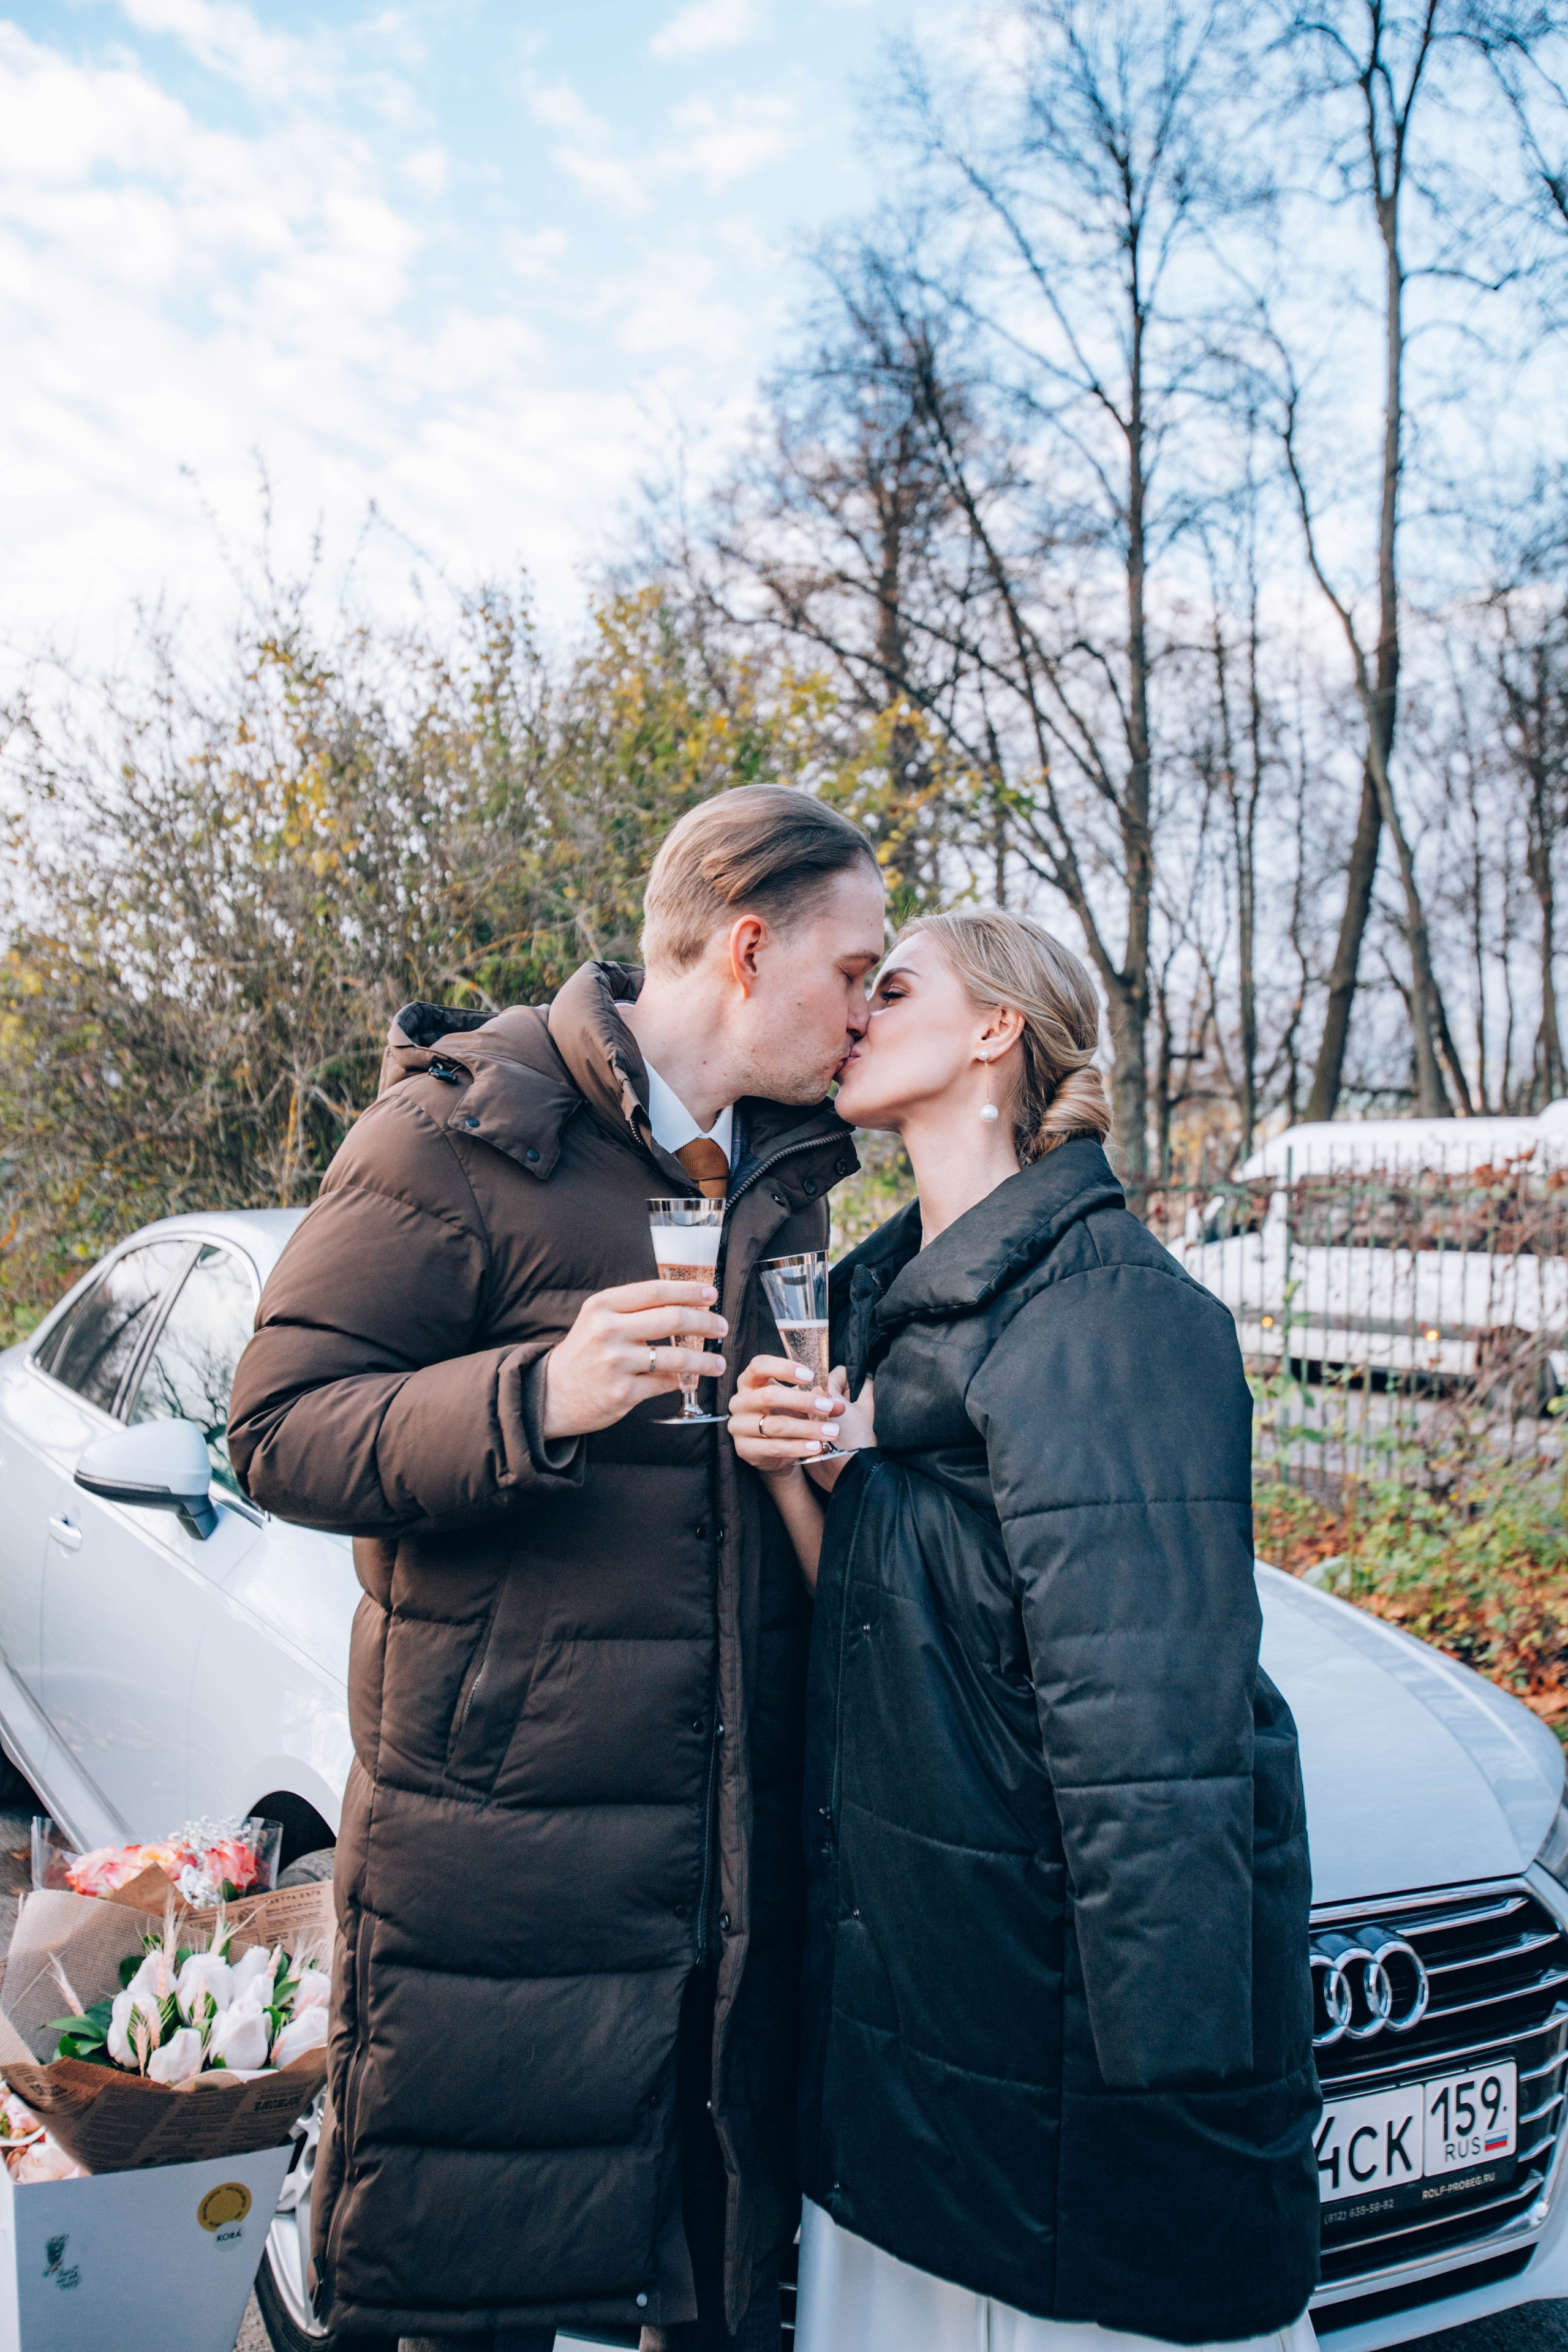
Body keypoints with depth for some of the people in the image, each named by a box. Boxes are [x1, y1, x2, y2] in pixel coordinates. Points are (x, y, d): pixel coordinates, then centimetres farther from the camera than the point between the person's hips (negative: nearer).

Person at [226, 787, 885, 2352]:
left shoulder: (783, 1178, 14)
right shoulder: (462, 1133, -9)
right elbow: (281, 1429, -13)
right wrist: (535, 1398, -28)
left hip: (738, 1861, 6)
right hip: (503, 1856, -6)